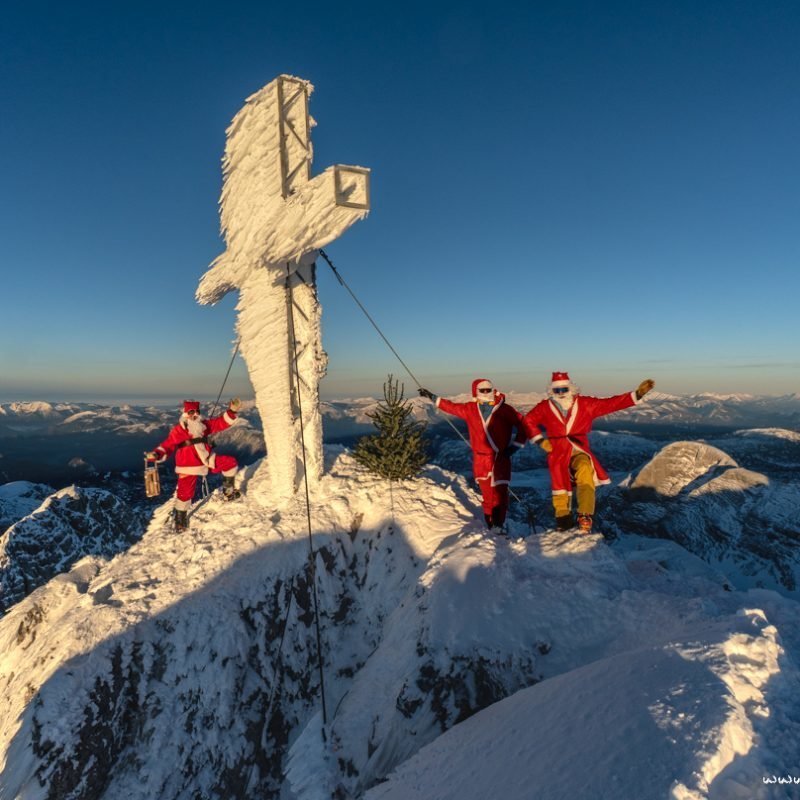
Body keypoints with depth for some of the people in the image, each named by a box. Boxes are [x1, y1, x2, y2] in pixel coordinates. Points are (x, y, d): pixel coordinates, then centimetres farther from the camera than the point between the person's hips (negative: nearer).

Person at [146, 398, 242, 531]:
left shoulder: (204, 425, 7)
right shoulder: (178, 431, -9)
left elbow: (221, 422, 4)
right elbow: (168, 445, -16)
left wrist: (232, 411, -10)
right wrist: (156, 454, -35)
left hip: (207, 460, 6)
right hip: (189, 466, -5)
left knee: (230, 462, 0)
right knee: (185, 493, -7)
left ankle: (228, 491, 18)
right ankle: (180, 519, 18)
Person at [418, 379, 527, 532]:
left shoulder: (505, 409, -3)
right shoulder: (470, 409, 7)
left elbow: (523, 425, 2)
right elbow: (451, 406, 19)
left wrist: (515, 445, 0)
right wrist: (433, 397, 23)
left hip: (501, 458, -2)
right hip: (481, 459, 2)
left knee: (500, 492, -6)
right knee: (487, 494, 6)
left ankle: (499, 525, 3)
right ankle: (490, 524, 16)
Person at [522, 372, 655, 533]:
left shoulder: (585, 404, 2)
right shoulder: (545, 407, 1)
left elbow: (612, 403, 0)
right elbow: (528, 420, 11)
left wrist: (637, 394, -7)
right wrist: (540, 440, 2)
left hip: (579, 451, -1)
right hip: (558, 454, 1)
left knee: (585, 473, -28)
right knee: (559, 484, 4)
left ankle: (585, 517, -27)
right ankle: (562, 518, 26)